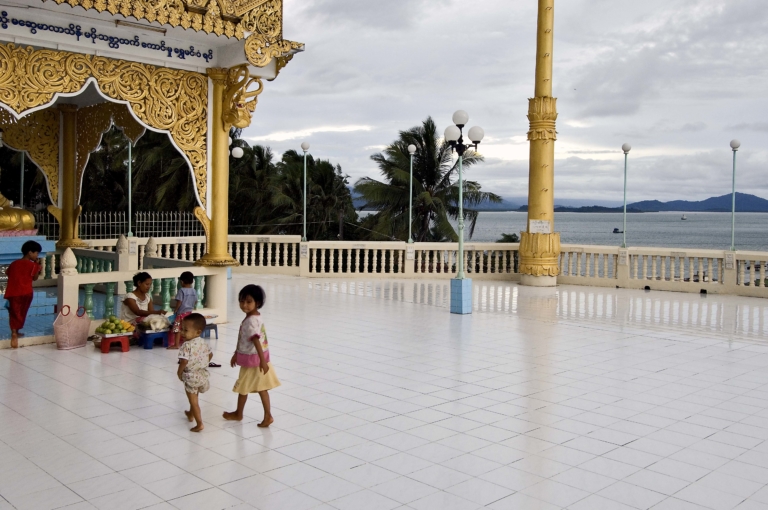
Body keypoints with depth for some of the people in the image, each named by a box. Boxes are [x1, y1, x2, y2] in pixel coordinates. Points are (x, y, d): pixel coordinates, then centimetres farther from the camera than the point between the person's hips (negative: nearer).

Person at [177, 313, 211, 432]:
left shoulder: (187, 345, -23)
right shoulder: (203, 343, 1)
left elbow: (184, 361, -29)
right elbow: (210, 354, 12)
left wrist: (179, 372, -13)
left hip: (191, 376, -8)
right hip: (202, 374, 8)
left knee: (193, 401, 1)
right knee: (194, 398, 30)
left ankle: (199, 424, -1)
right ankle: (191, 414, 49)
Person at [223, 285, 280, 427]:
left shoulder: (251, 321, -24)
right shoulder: (254, 317, 8)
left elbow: (256, 340, -31)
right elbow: (244, 339, 18)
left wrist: (262, 360, -36)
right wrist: (236, 354, 25)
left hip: (251, 359, -9)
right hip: (255, 358, 9)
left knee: (243, 387, 11)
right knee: (261, 388, 10)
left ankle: (238, 414, 30)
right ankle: (267, 416, 11)